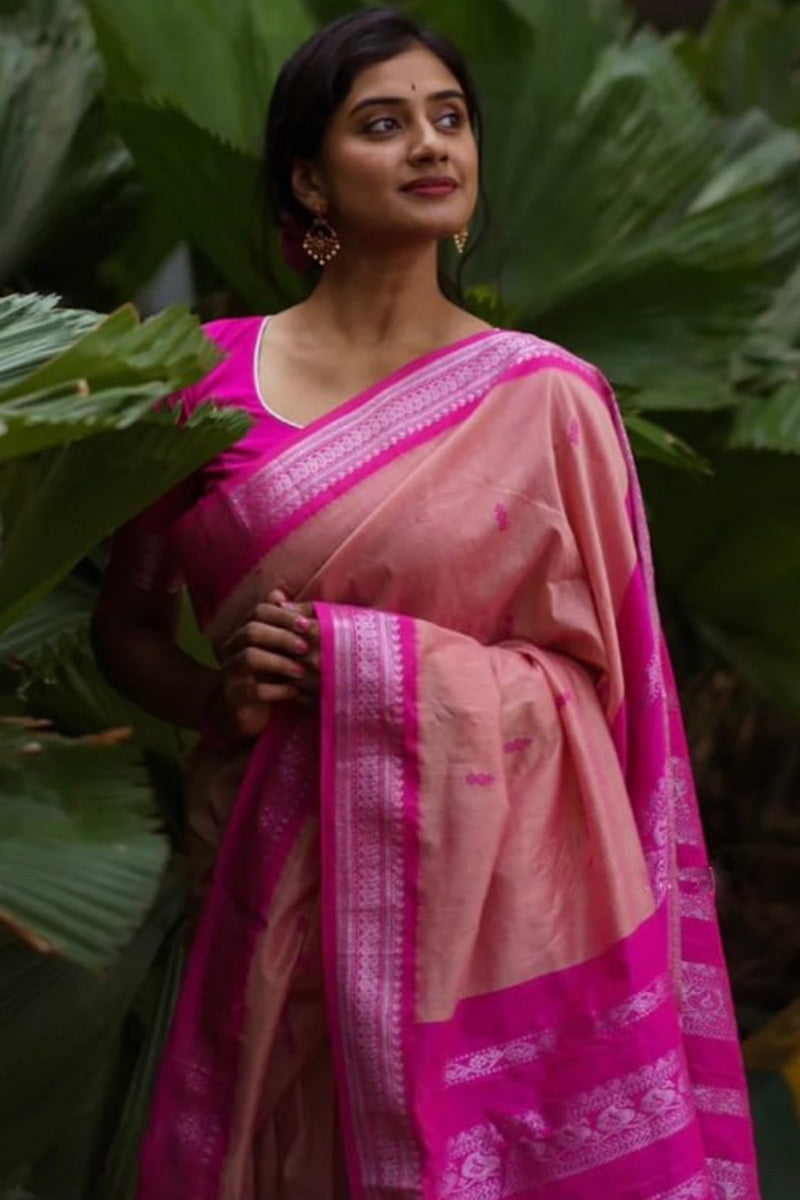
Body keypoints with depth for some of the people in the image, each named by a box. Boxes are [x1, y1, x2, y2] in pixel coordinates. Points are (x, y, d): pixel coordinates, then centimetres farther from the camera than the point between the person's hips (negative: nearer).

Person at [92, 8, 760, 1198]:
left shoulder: (547, 398, -1)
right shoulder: (215, 378, 2)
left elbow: (578, 676, -1)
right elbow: (127, 623, 11)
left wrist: (334, 656, -11)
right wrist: (221, 699, -9)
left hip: (490, 872, -1)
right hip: (292, 875, 1)